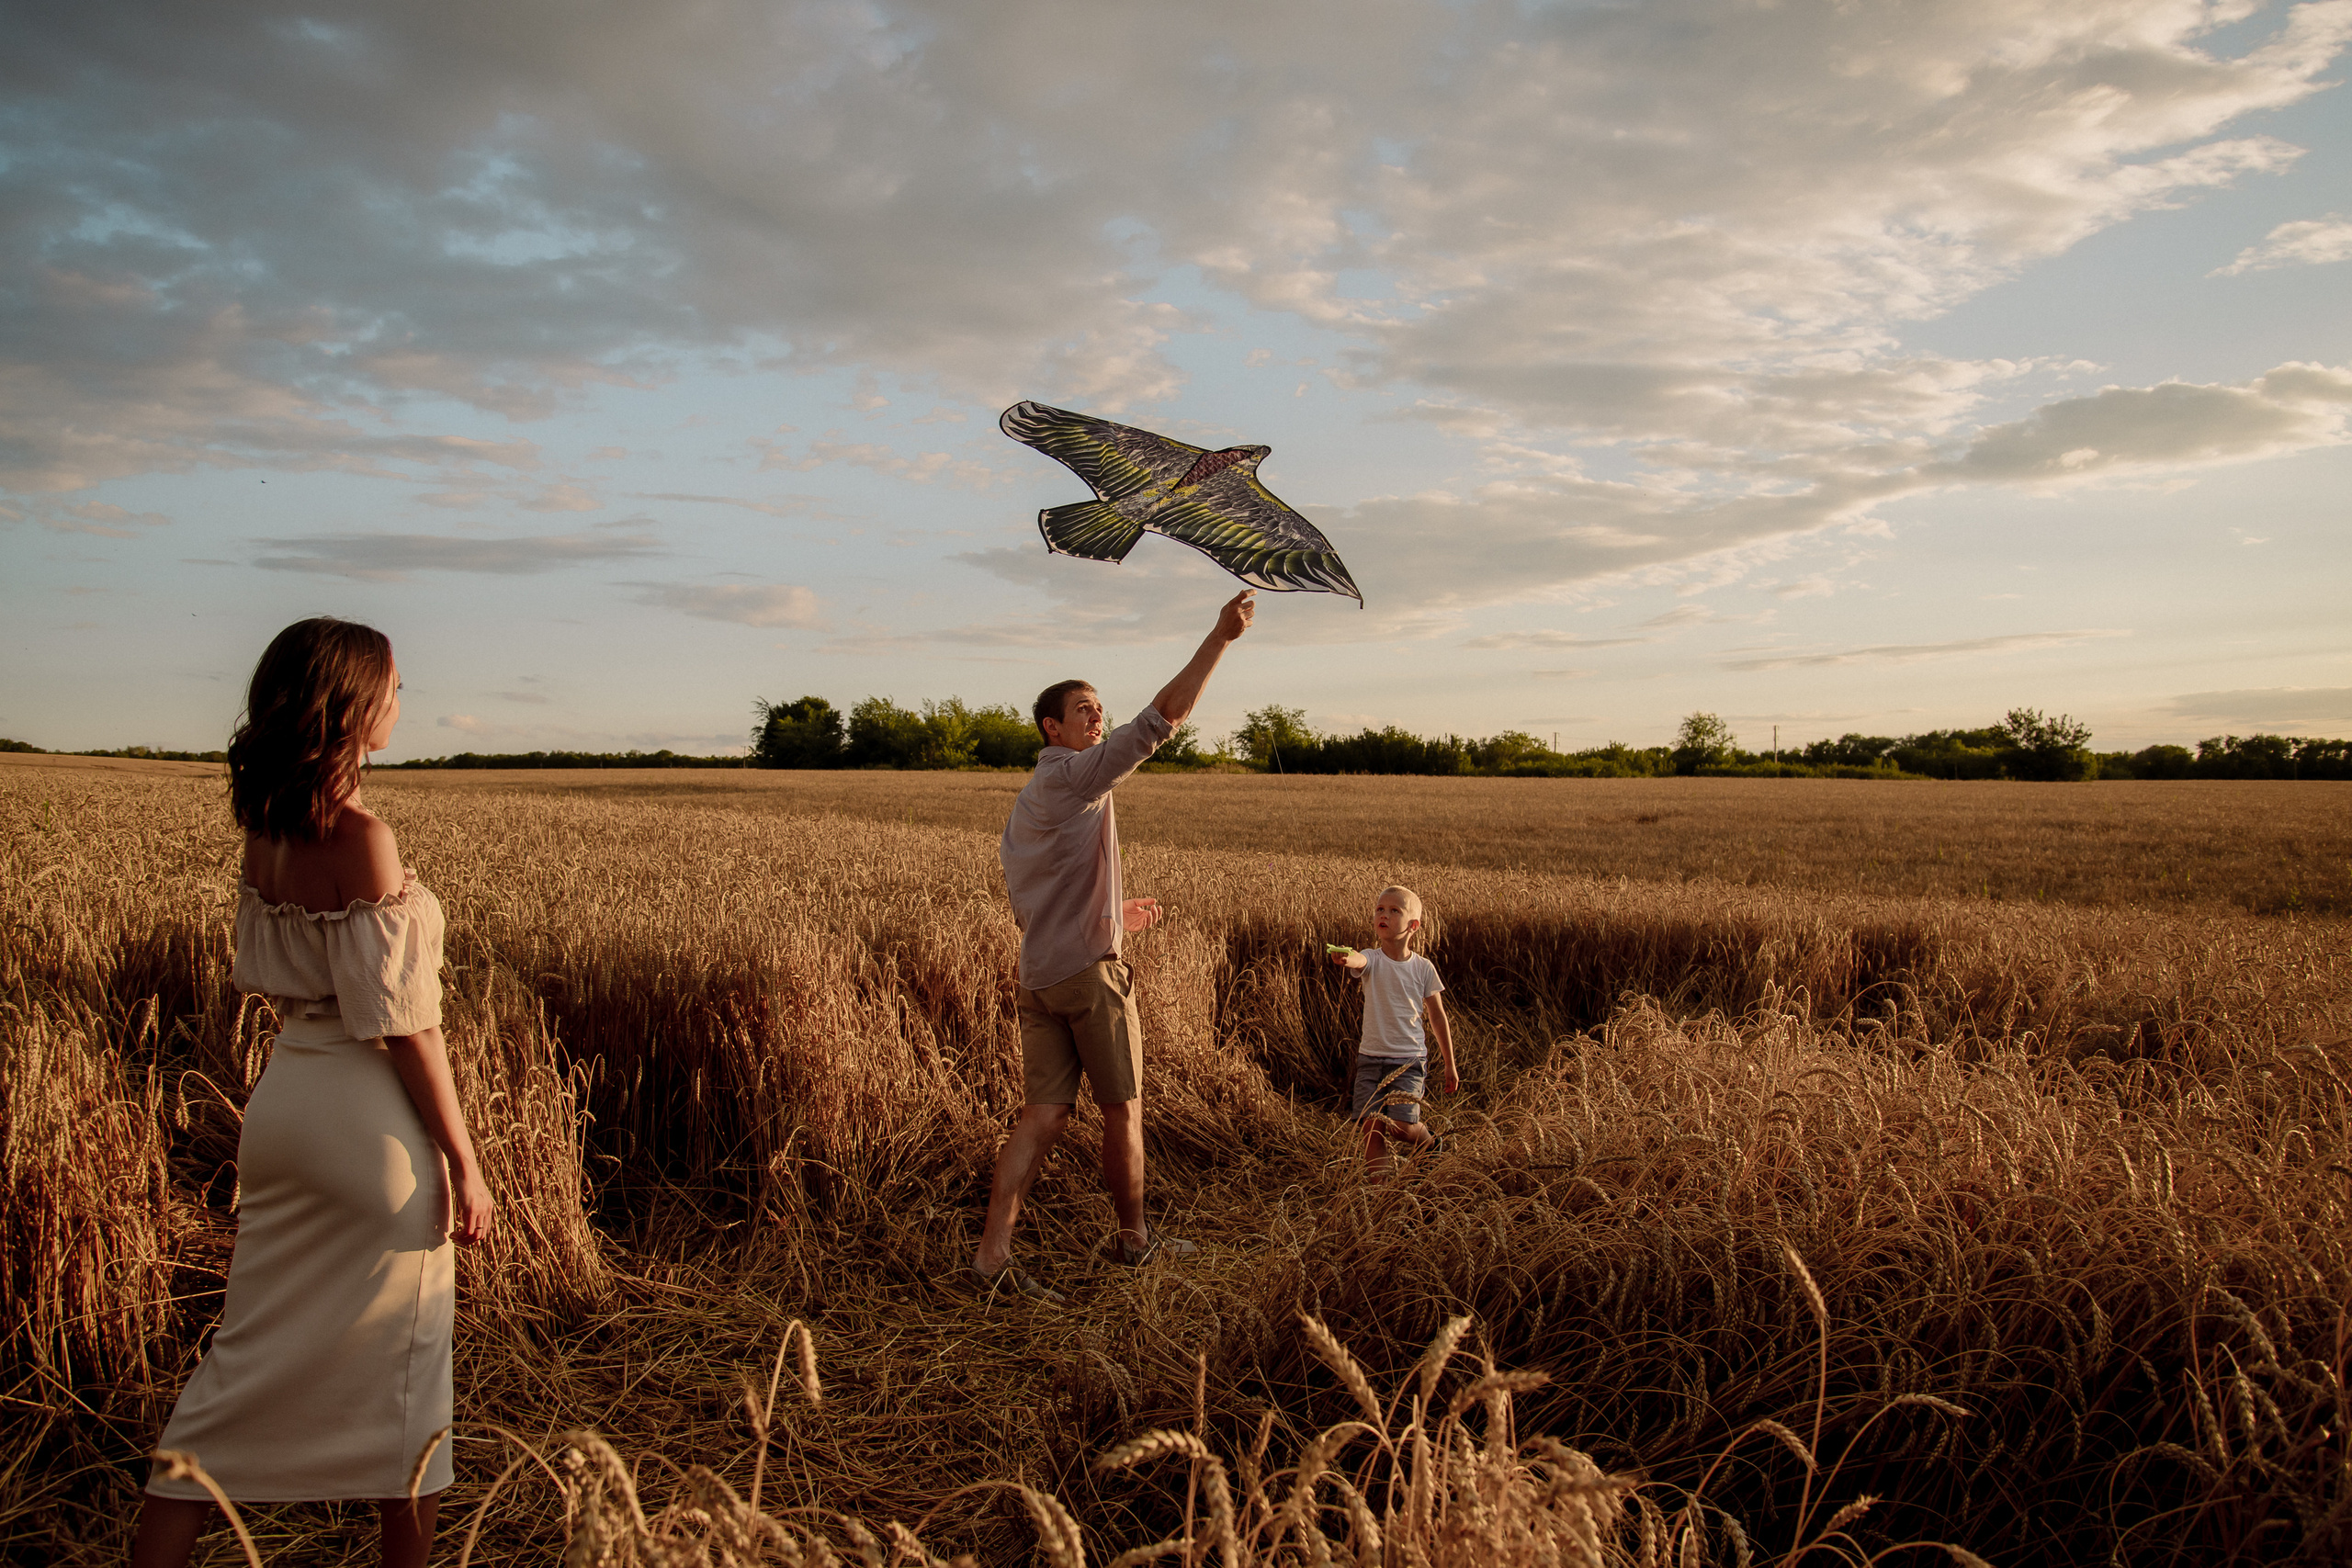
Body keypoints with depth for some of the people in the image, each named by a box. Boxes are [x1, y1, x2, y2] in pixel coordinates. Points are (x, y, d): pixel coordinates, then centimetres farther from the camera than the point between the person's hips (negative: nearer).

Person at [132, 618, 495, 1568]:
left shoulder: (264, 828, 4)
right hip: (369, 1111, -7)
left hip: (283, 1093, 7)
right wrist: (461, 1159, -13)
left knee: (254, 1352, 17)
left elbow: (268, 975, 13)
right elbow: (399, 1019, -19)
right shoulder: (360, 837, -19)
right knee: (401, 1365, 9)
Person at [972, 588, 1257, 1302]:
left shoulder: (1024, 803, 19)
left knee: (1043, 1116, 4)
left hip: (1038, 976, 8)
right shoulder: (1076, 776, -8)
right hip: (1090, 970, -8)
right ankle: (1135, 1237, 22)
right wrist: (1220, 635, -19)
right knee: (1123, 1111, 8)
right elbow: (1162, 717, -17)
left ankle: (992, 1250, -3)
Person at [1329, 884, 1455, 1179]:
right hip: (1371, 1057, 1)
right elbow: (1359, 960, -33)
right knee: (1372, 1126, -5)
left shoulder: (1423, 968, -3)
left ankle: (1426, 1137, 21)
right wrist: (1346, 958, -59)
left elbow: (1438, 1016, 7)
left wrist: (1450, 1066, 12)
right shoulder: (1372, 960, -6)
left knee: (1402, 1127, -12)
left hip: (1409, 1059, -1)